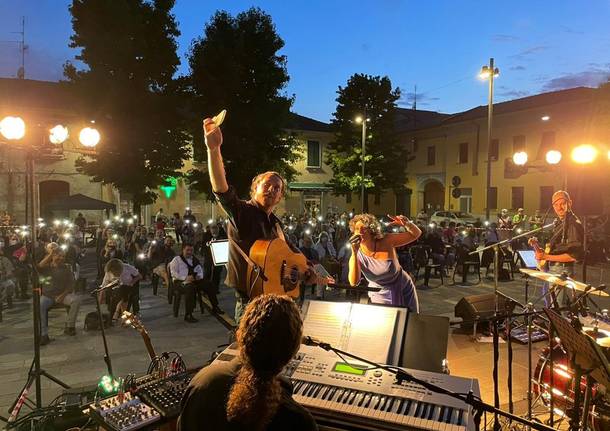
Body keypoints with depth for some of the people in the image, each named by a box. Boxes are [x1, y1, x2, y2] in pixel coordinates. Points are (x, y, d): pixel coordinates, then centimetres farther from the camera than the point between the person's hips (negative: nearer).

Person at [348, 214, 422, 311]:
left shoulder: (386, 241, -20)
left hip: (404, 290, 1)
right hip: (380, 296, 0)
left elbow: (416, 234, -15)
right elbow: (354, 283, -31)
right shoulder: (357, 256, -17)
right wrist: (354, 253, -38)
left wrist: (406, 223, -37)